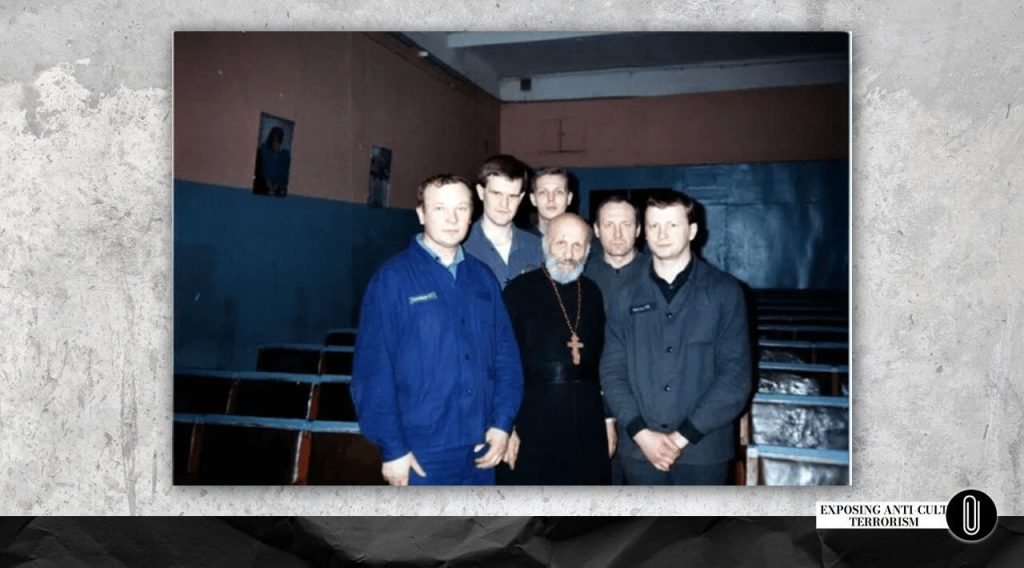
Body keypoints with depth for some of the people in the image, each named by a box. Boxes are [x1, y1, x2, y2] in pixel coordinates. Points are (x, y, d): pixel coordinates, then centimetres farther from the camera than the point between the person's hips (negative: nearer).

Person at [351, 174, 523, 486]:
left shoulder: (483, 277, 7)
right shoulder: (392, 278, -8)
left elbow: (506, 353, 7)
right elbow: (373, 369, -11)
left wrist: (502, 422, -3)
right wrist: (392, 448, -13)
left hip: (481, 451, 5)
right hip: (421, 453, -4)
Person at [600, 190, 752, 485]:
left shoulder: (724, 291, 0)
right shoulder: (626, 297, 6)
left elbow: (736, 374, -6)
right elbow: (611, 370, 3)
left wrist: (684, 435, -11)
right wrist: (641, 433, -11)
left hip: (703, 450, -2)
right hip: (639, 449, 2)